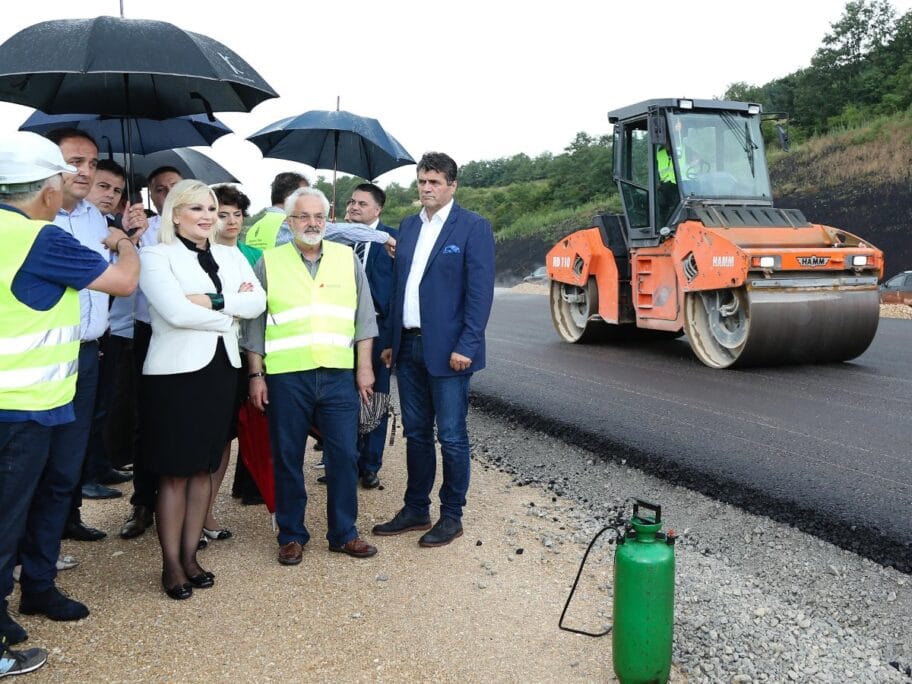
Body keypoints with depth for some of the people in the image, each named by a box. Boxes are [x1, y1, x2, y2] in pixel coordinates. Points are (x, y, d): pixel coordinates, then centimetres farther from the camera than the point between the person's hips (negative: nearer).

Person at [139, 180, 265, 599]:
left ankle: (190, 555, 22)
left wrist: (213, 301, -16)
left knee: (204, 467, 11)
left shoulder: (230, 256, 12)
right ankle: (171, 564, 13)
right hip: (176, 372, -5)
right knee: (174, 473, 1)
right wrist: (231, 310, -7)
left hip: (221, 369, 5)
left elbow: (258, 302, -2)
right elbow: (177, 312, -18)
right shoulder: (156, 256, -4)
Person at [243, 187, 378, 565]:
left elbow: (363, 317, 8)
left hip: (339, 374, 1)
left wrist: (364, 366, 3)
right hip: (286, 377, -1)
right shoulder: (269, 263, 4)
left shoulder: (347, 258, 8)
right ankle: (291, 536, 21)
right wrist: (256, 375, 1)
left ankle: (343, 533, 19)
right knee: (287, 459, 7)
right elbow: (255, 324, 6)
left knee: (344, 457, 4)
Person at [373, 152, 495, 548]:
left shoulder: (473, 227, -6)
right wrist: (391, 340, 12)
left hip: (446, 349, -6)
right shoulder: (408, 226, 14)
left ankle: (451, 516, 16)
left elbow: (480, 290, -12)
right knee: (416, 433, 14)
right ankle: (415, 510, 26)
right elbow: (399, 286, 16)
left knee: (451, 437, 2)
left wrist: (466, 346, -18)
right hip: (409, 347, 6)